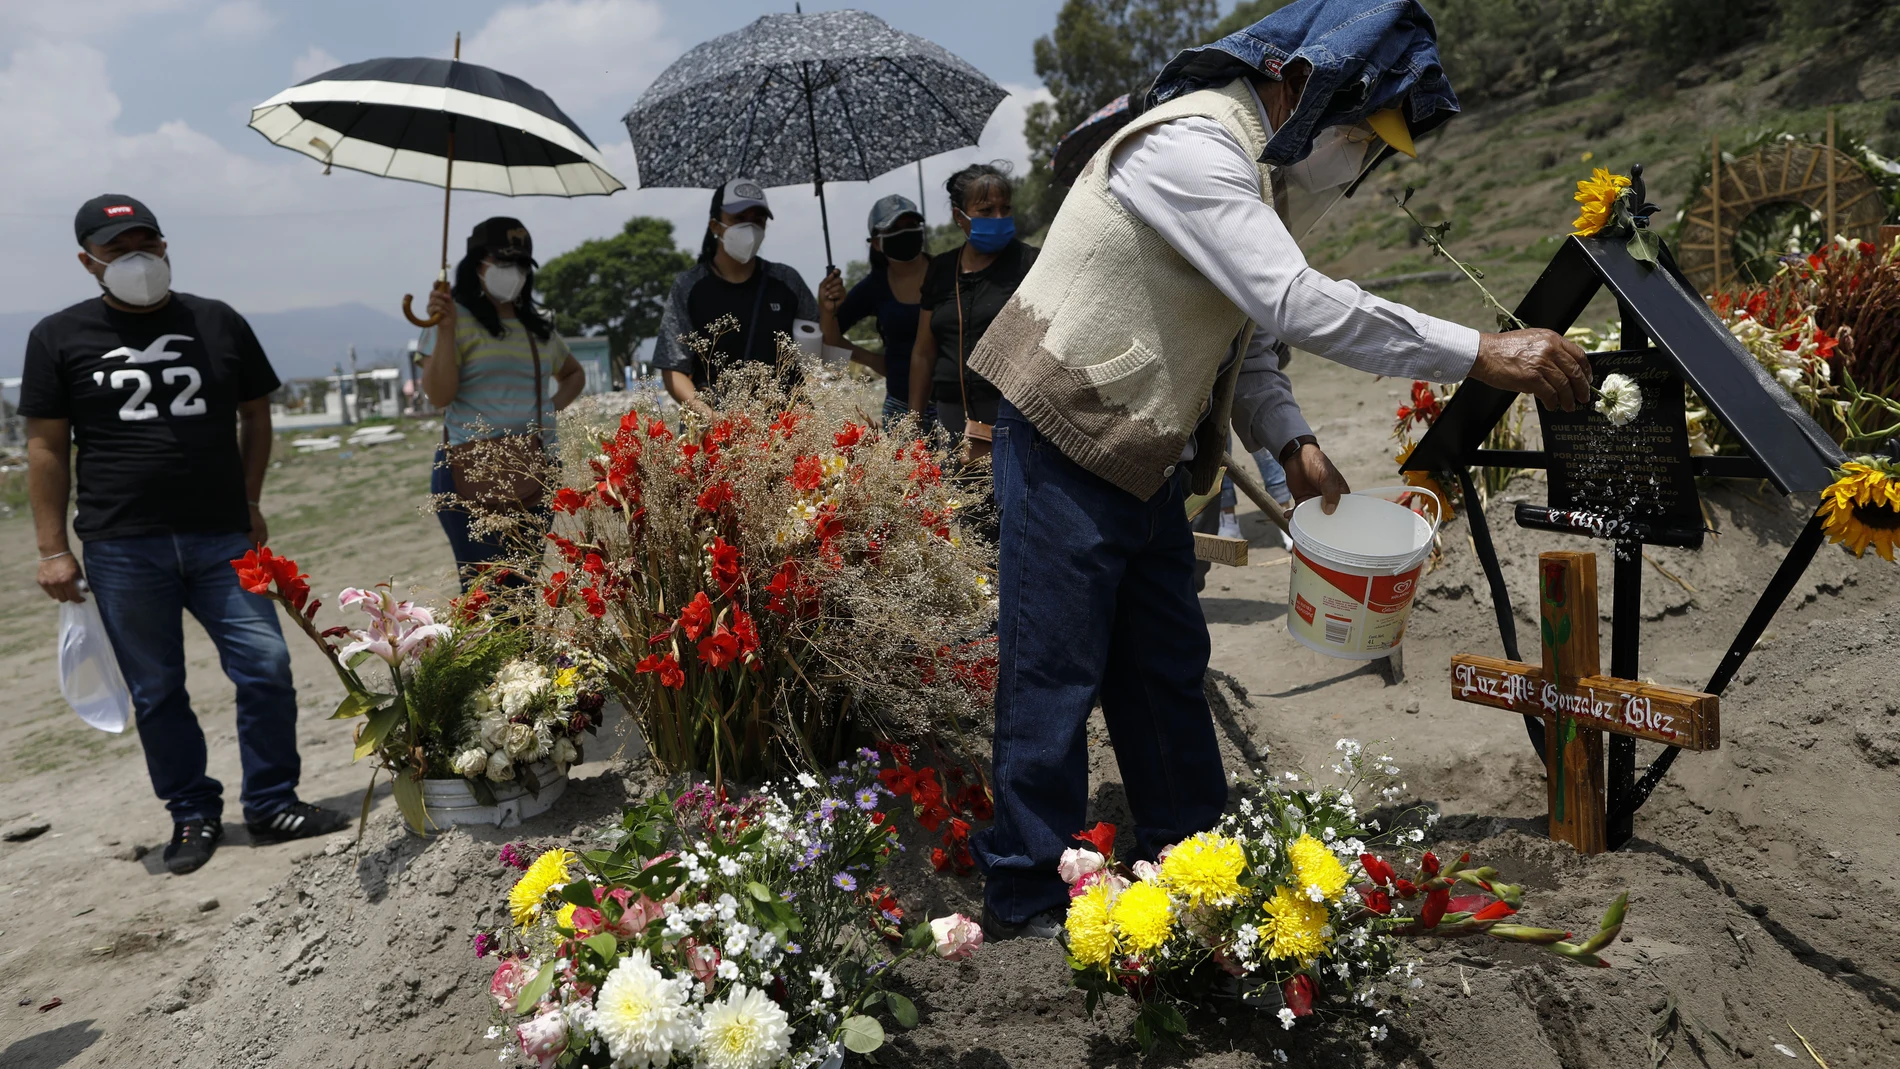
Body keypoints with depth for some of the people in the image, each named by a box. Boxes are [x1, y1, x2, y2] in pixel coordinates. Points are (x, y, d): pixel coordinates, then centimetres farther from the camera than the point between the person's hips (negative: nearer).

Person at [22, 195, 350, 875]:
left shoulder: (218, 324, 9)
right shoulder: (59, 338, 5)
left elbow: (255, 416, 15)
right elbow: (47, 447, 4)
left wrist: (248, 504, 6)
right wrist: (53, 549, -1)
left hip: (221, 539, 1)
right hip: (121, 548, -1)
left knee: (266, 666, -5)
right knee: (156, 691, 6)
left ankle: (272, 805, 9)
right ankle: (194, 816, 19)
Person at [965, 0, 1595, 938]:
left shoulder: (1241, 162, 14)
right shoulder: (1189, 146, -19)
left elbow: (1250, 330, 18)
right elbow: (1299, 304, -30)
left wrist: (1291, 439, 1)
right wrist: (1482, 355, -27)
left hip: (1145, 462, 10)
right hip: (1067, 449, -10)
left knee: (1169, 669, 15)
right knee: (1055, 680, -3)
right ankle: (1026, 908, 10)